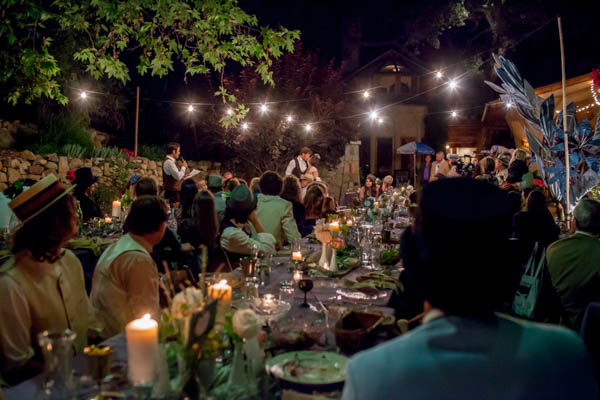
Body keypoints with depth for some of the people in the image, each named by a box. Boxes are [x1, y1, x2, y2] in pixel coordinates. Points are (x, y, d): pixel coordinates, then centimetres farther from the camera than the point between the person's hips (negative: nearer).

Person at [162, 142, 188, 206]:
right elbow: (178, 176, -24)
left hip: (173, 190, 10)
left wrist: (183, 175, 11)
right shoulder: (169, 162, -18)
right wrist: (183, 167, -11)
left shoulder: (171, 161, 15)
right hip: (172, 191, -10)